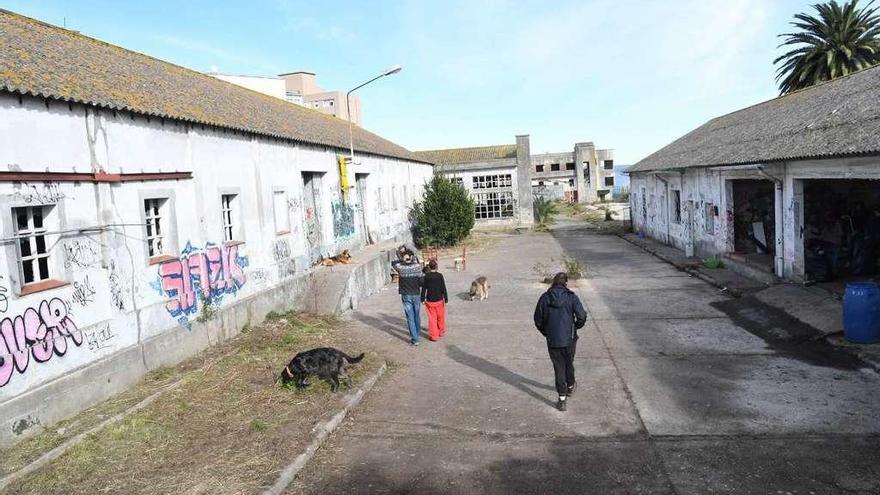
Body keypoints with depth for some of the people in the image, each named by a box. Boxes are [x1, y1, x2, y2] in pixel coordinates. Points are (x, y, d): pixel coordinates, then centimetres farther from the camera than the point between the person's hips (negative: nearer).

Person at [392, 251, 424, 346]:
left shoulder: (400, 268, -11)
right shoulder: (417, 266, -11)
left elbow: (393, 263, 10)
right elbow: (421, 281, -8)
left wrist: (402, 260, 3)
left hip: (406, 296, -1)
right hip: (416, 295, 1)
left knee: (410, 318, 2)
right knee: (417, 316, 18)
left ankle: (414, 339, 0)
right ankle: (417, 334, 34)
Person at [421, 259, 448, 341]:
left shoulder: (426, 276, -7)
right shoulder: (440, 276, -9)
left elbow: (424, 288, -3)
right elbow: (443, 289, -7)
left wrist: (423, 299, 7)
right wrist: (446, 299, 0)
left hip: (429, 301, 0)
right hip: (439, 300, 0)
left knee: (432, 318, 6)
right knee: (440, 317, 17)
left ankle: (433, 335, 7)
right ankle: (441, 332, 31)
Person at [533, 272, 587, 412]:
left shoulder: (544, 298, -5)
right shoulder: (571, 297, -9)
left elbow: (538, 320, -1)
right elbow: (582, 317, -13)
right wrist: (575, 327, 7)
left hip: (552, 341, 0)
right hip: (569, 339, 0)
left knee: (558, 367, 9)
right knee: (569, 363, 23)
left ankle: (562, 399, 8)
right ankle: (570, 386, 46)